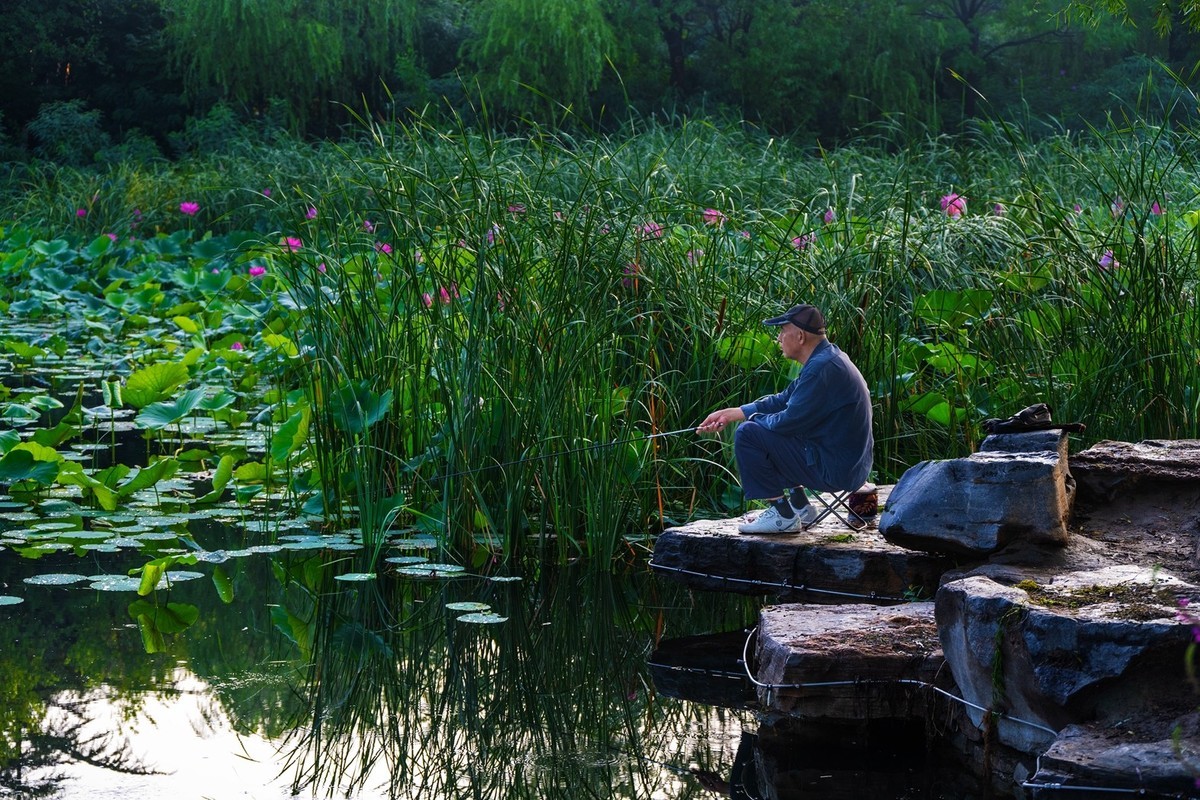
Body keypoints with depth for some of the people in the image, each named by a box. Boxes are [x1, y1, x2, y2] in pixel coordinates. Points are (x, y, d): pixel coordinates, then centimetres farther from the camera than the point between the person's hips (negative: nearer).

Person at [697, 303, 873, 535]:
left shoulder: (822, 368, -22)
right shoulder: (825, 358, 11)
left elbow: (790, 420, -21)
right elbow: (783, 400, 18)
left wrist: (755, 419, 1)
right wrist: (729, 414, 17)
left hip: (834, 470, -11)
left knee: (748, 434, -10)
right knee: (762, 427, 25)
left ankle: (782, 515, -3)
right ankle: (799, 506, 20)